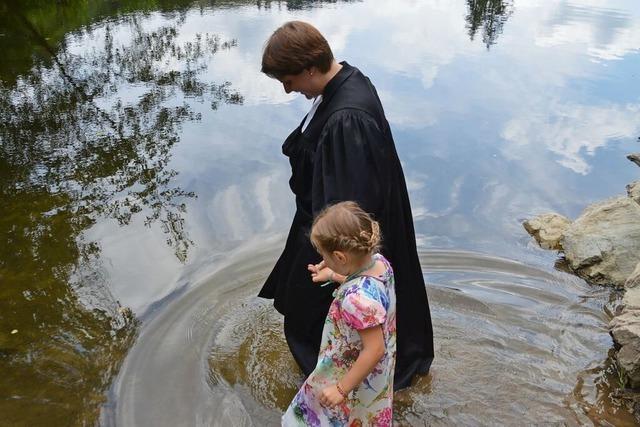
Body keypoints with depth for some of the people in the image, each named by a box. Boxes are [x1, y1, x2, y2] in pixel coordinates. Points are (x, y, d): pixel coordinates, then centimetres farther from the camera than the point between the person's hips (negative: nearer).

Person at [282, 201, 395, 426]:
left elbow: (374, 351, -32)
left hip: (357, 379, -8)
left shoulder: (357, 299, -41)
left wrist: (341, 389, -23)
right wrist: (333, 275, 11)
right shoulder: (378, 261, -16)